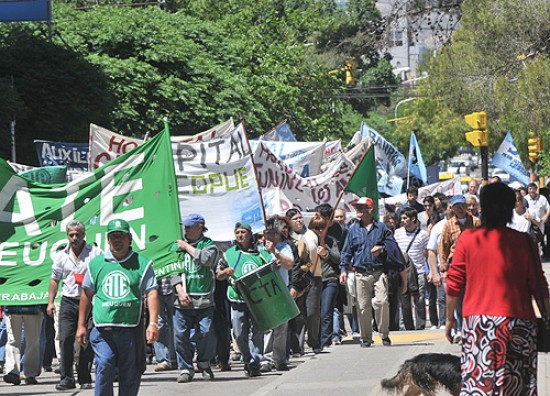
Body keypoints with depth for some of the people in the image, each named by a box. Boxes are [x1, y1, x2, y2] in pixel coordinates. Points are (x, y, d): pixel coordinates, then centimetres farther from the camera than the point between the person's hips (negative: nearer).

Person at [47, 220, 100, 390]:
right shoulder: (61, 255, 10)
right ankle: (67, 378, -6)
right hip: (68, 301, 2)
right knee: (65, 339, -8)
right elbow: (55, 279, 16)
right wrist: (50, 302, 11)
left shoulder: (95, 253, 0)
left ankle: (85, 378, 9)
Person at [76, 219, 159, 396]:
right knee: (104, 365, -18)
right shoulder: (96, 263, 13)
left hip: (130, 330, 0)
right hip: (102, 330, 1)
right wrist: (81, 325, 17)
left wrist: (153, 323, -13)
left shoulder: (142, 264, 6)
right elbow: (86, 295, 19)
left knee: (130, 374, 3)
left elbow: (151, 294, -1)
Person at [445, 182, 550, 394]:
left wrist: (449, 317, 14)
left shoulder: (468, 238, 1)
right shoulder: (523, 242, -1)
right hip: (517, 321, 0)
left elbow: (454, 284, 3)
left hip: (477, 321, 0)